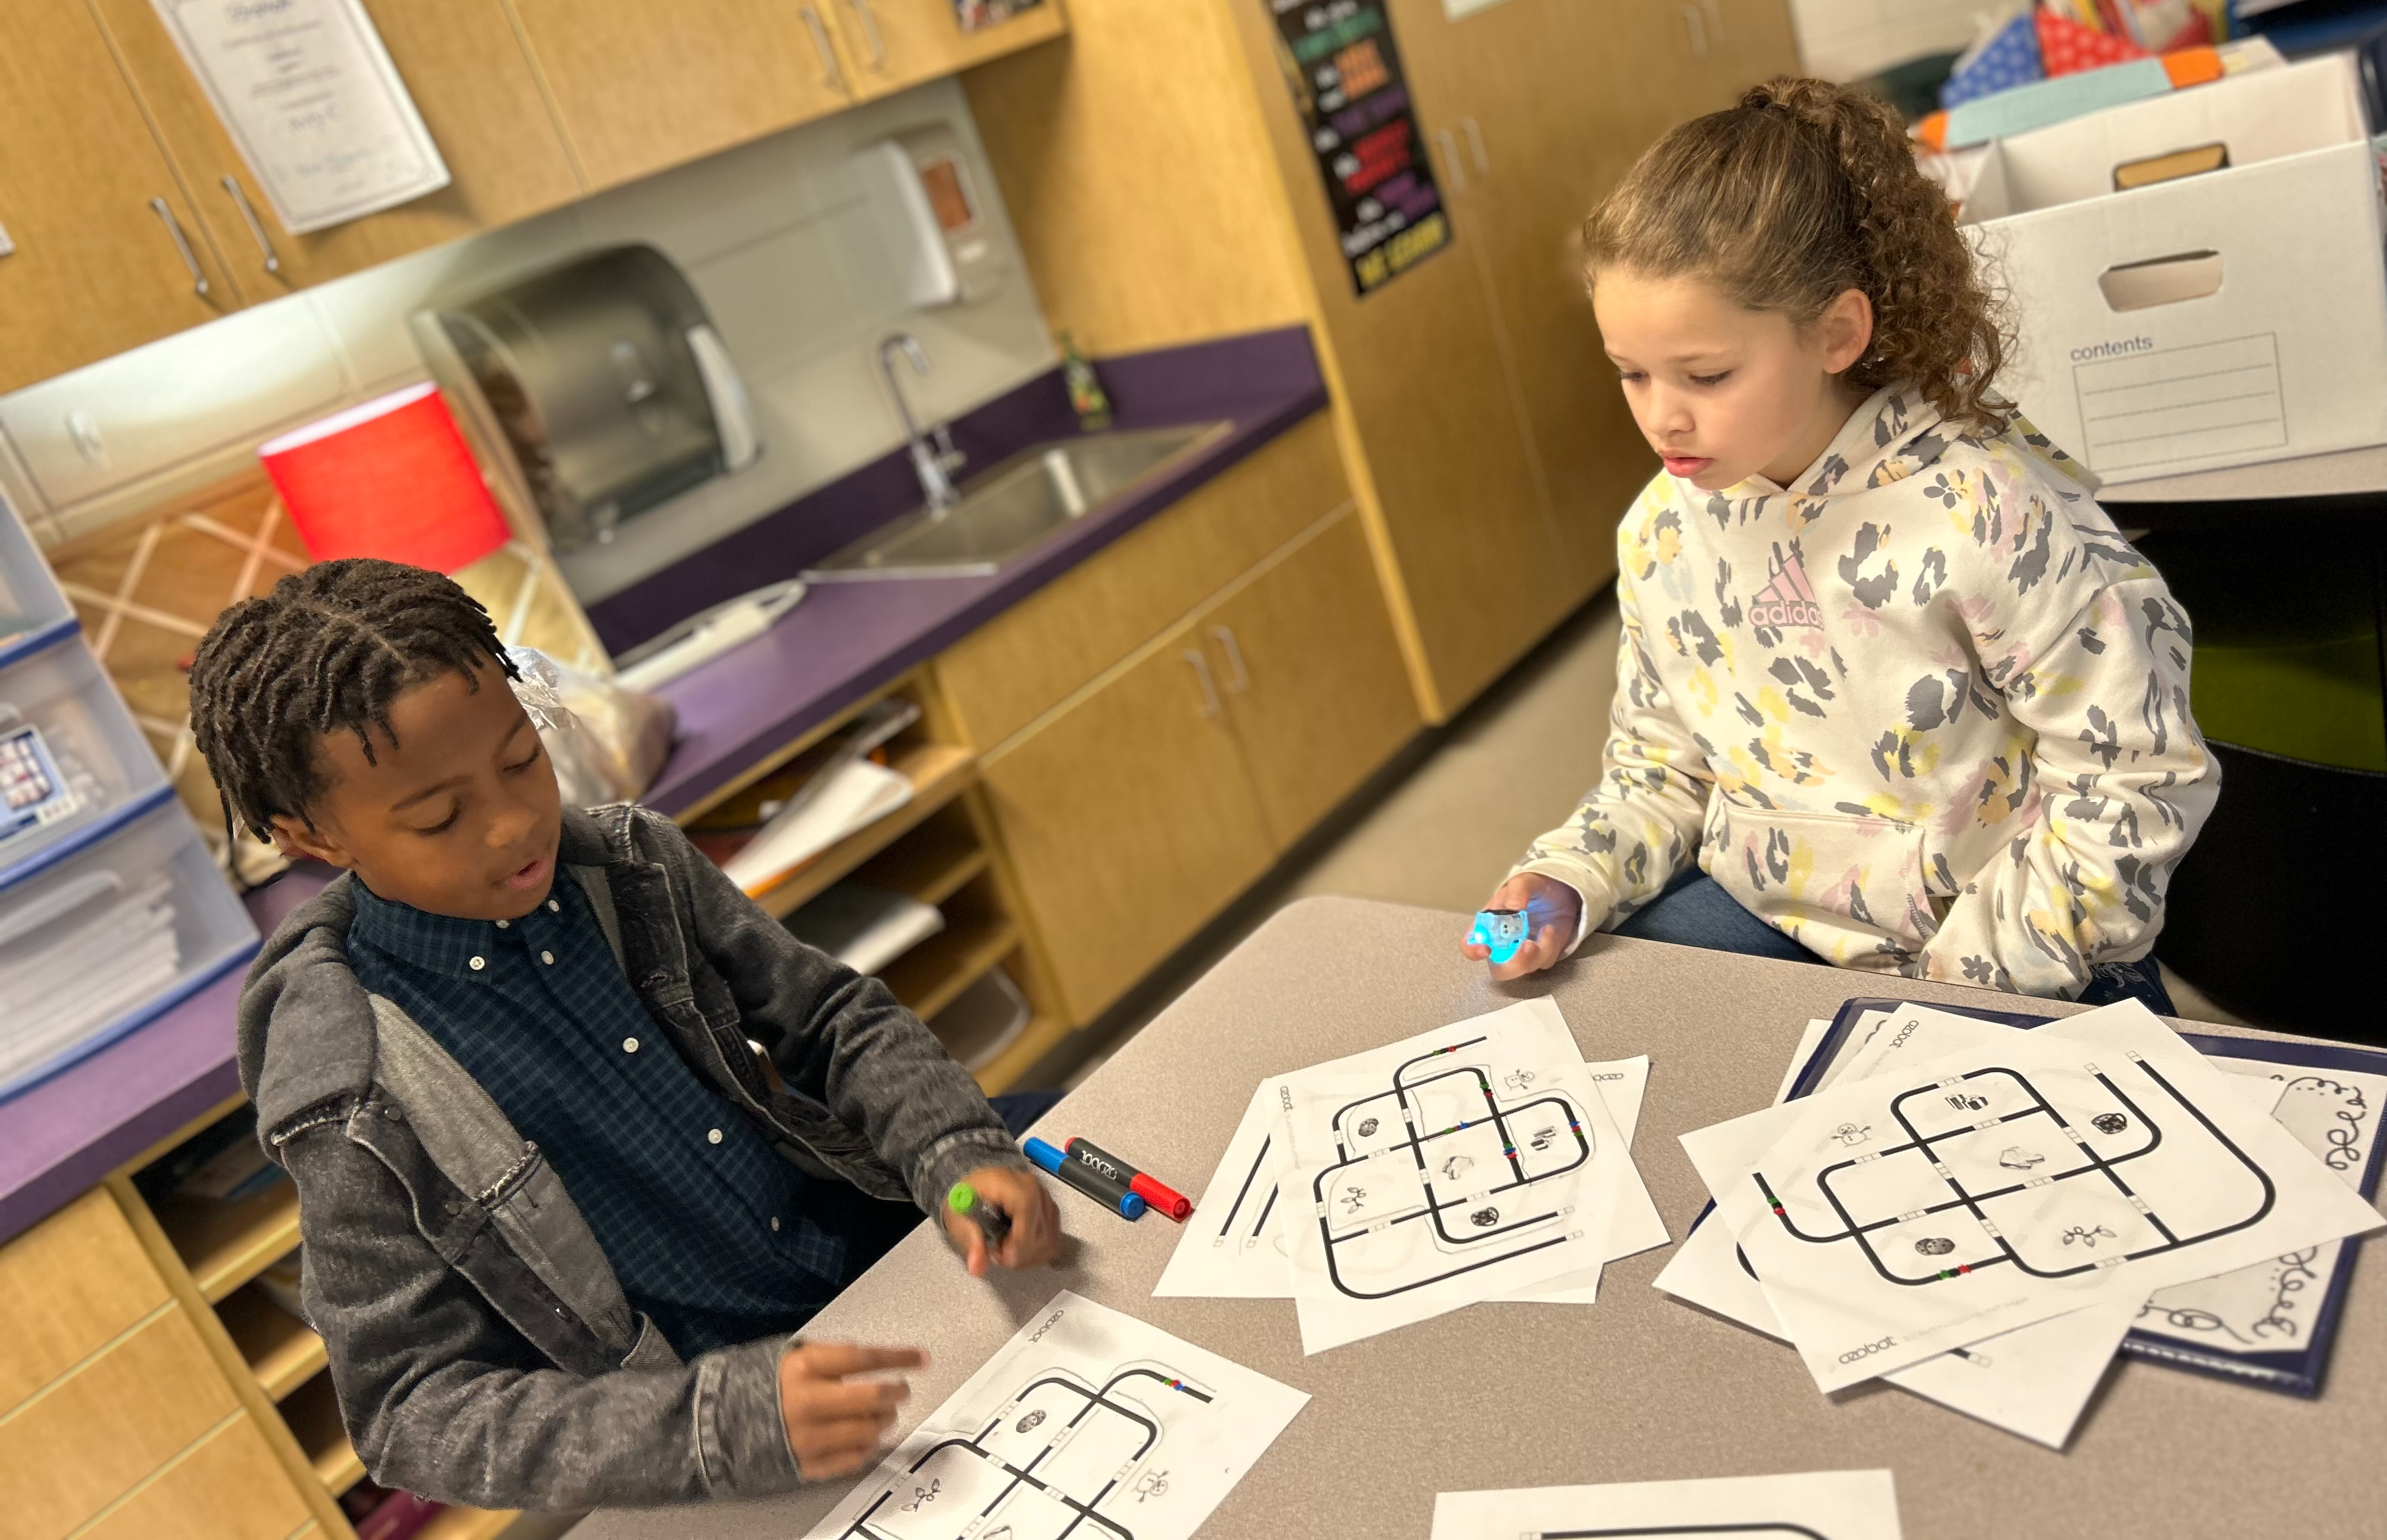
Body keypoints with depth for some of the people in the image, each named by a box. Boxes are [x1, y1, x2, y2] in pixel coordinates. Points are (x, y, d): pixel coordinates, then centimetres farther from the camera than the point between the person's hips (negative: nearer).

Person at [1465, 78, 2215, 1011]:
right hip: (1761, 921, 5)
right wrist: (1567, 886, -9)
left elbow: (2135, 777, -16)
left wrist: (1956, 977, -17)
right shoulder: (1661, 531, -2)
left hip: (2017, 967, -4)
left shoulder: (1983, 508, -21)